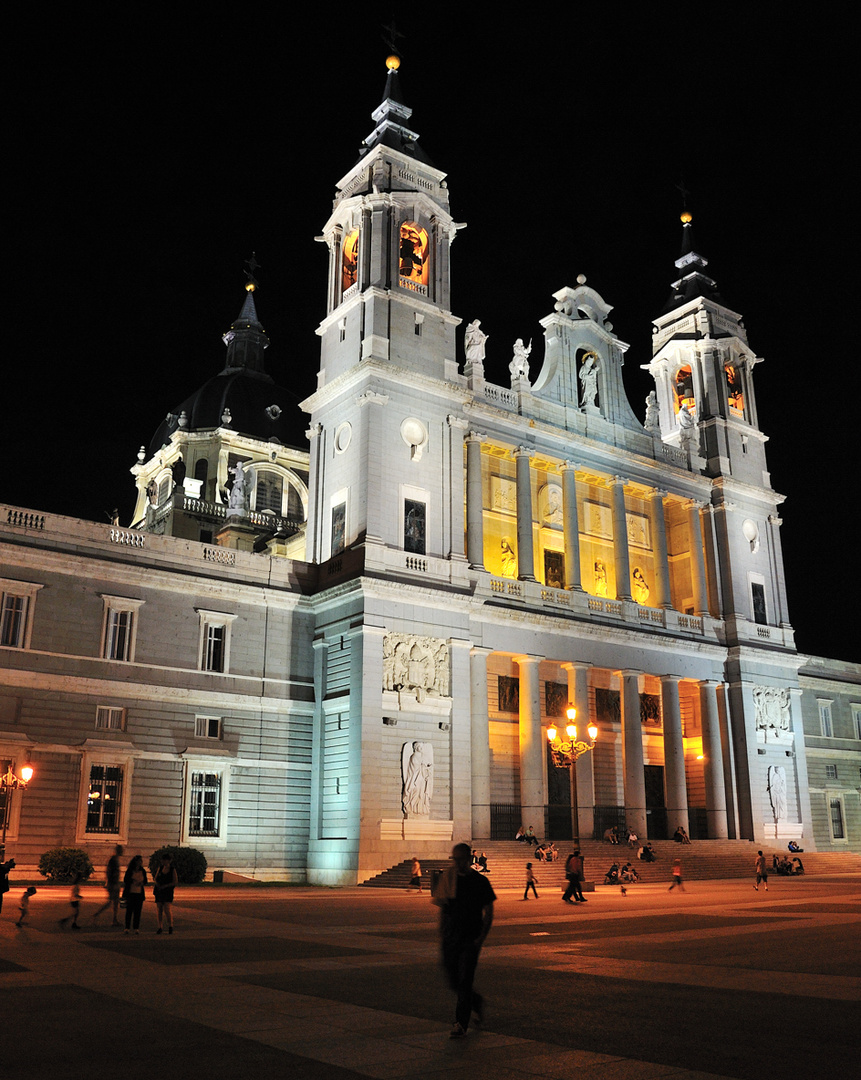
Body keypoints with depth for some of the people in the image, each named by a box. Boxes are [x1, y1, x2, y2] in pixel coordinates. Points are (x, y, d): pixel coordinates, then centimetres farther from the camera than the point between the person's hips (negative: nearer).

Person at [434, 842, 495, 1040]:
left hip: (471, 939, -4)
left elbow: (488, 912, -2)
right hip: (450, 938, 4)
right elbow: (443, 909, 13)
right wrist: (441, 933, 7)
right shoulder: (447, 879, 5)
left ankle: (461, 1025, -2)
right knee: (454, 982, 9)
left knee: (464, 981, -9)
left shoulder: (479, 881, -4)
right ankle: (477, 1002, 36)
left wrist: (481, 937, -11)